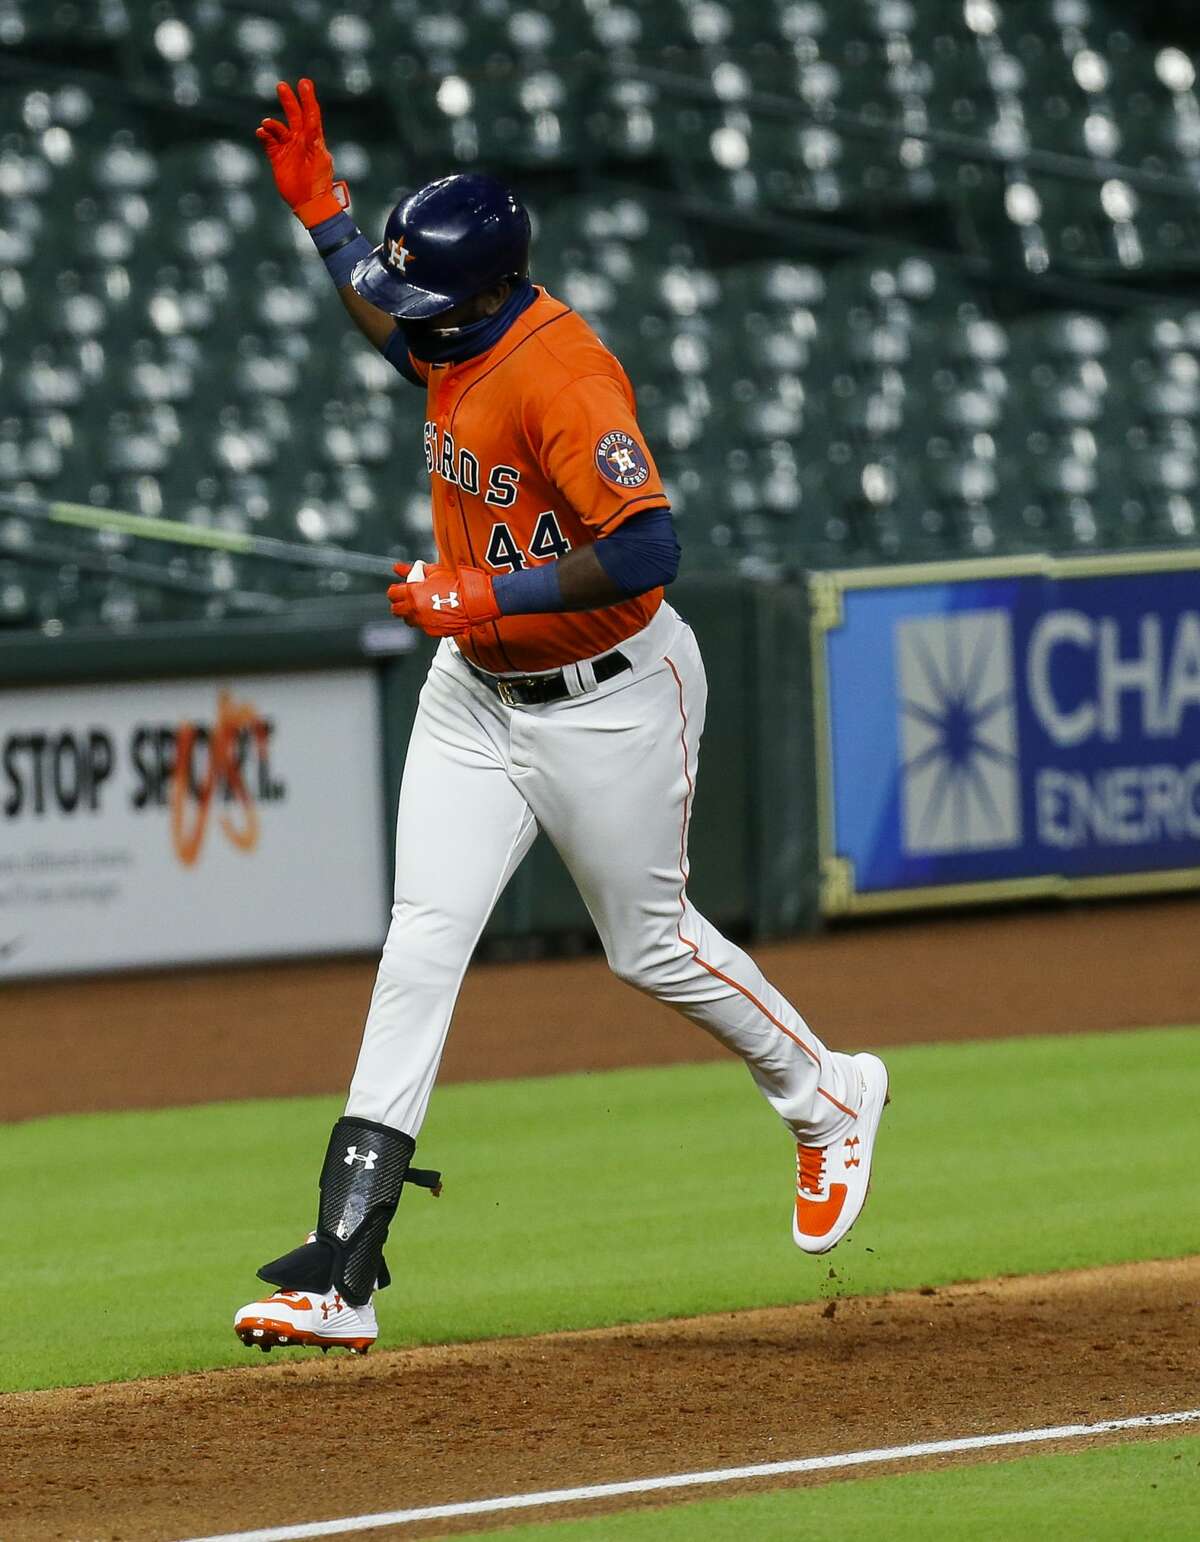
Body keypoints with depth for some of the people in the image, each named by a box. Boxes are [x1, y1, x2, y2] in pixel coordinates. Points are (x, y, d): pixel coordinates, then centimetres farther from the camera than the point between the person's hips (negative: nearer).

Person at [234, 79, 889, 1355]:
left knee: (651, 946, 9)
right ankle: (341, 1264, -12)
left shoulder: (560, 376, -28)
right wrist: (318, 207, 16)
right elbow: (385, 322, 25)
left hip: (607, 702, -7)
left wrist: (483, 596, -29)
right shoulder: (456, 339, -1)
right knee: (422, 939, -5)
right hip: (475, 690, 7)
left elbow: (647, 548, -33)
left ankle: (827, 1099, 40)